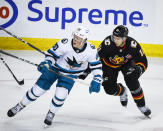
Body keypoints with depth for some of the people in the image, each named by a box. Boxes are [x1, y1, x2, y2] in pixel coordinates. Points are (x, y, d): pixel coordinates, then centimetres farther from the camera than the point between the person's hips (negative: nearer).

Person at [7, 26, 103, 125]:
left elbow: (97, 66, -12)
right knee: (37, 90, -1)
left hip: (71, 74, 1)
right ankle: (20, 106, 25)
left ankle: (51, 114, 13)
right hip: (55, 68, -1)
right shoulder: (65, 43, -30)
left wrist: (96, 81, -22)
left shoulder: (91, 50, -25)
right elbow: (52, 54, -17)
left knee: (61, 95, -18)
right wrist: (46, 63, -34)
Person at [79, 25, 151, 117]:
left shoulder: (133, 45, -32)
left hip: (127, 63, 0)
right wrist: (86, 71, -28)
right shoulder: (108, 43, -35)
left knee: (131, 80, -25)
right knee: (110, 88, -11)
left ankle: (141, 105, -5)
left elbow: (143, 62, -22)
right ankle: (122, 91, 27)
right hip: (109, 64, 1)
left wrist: (137, 70, -41)